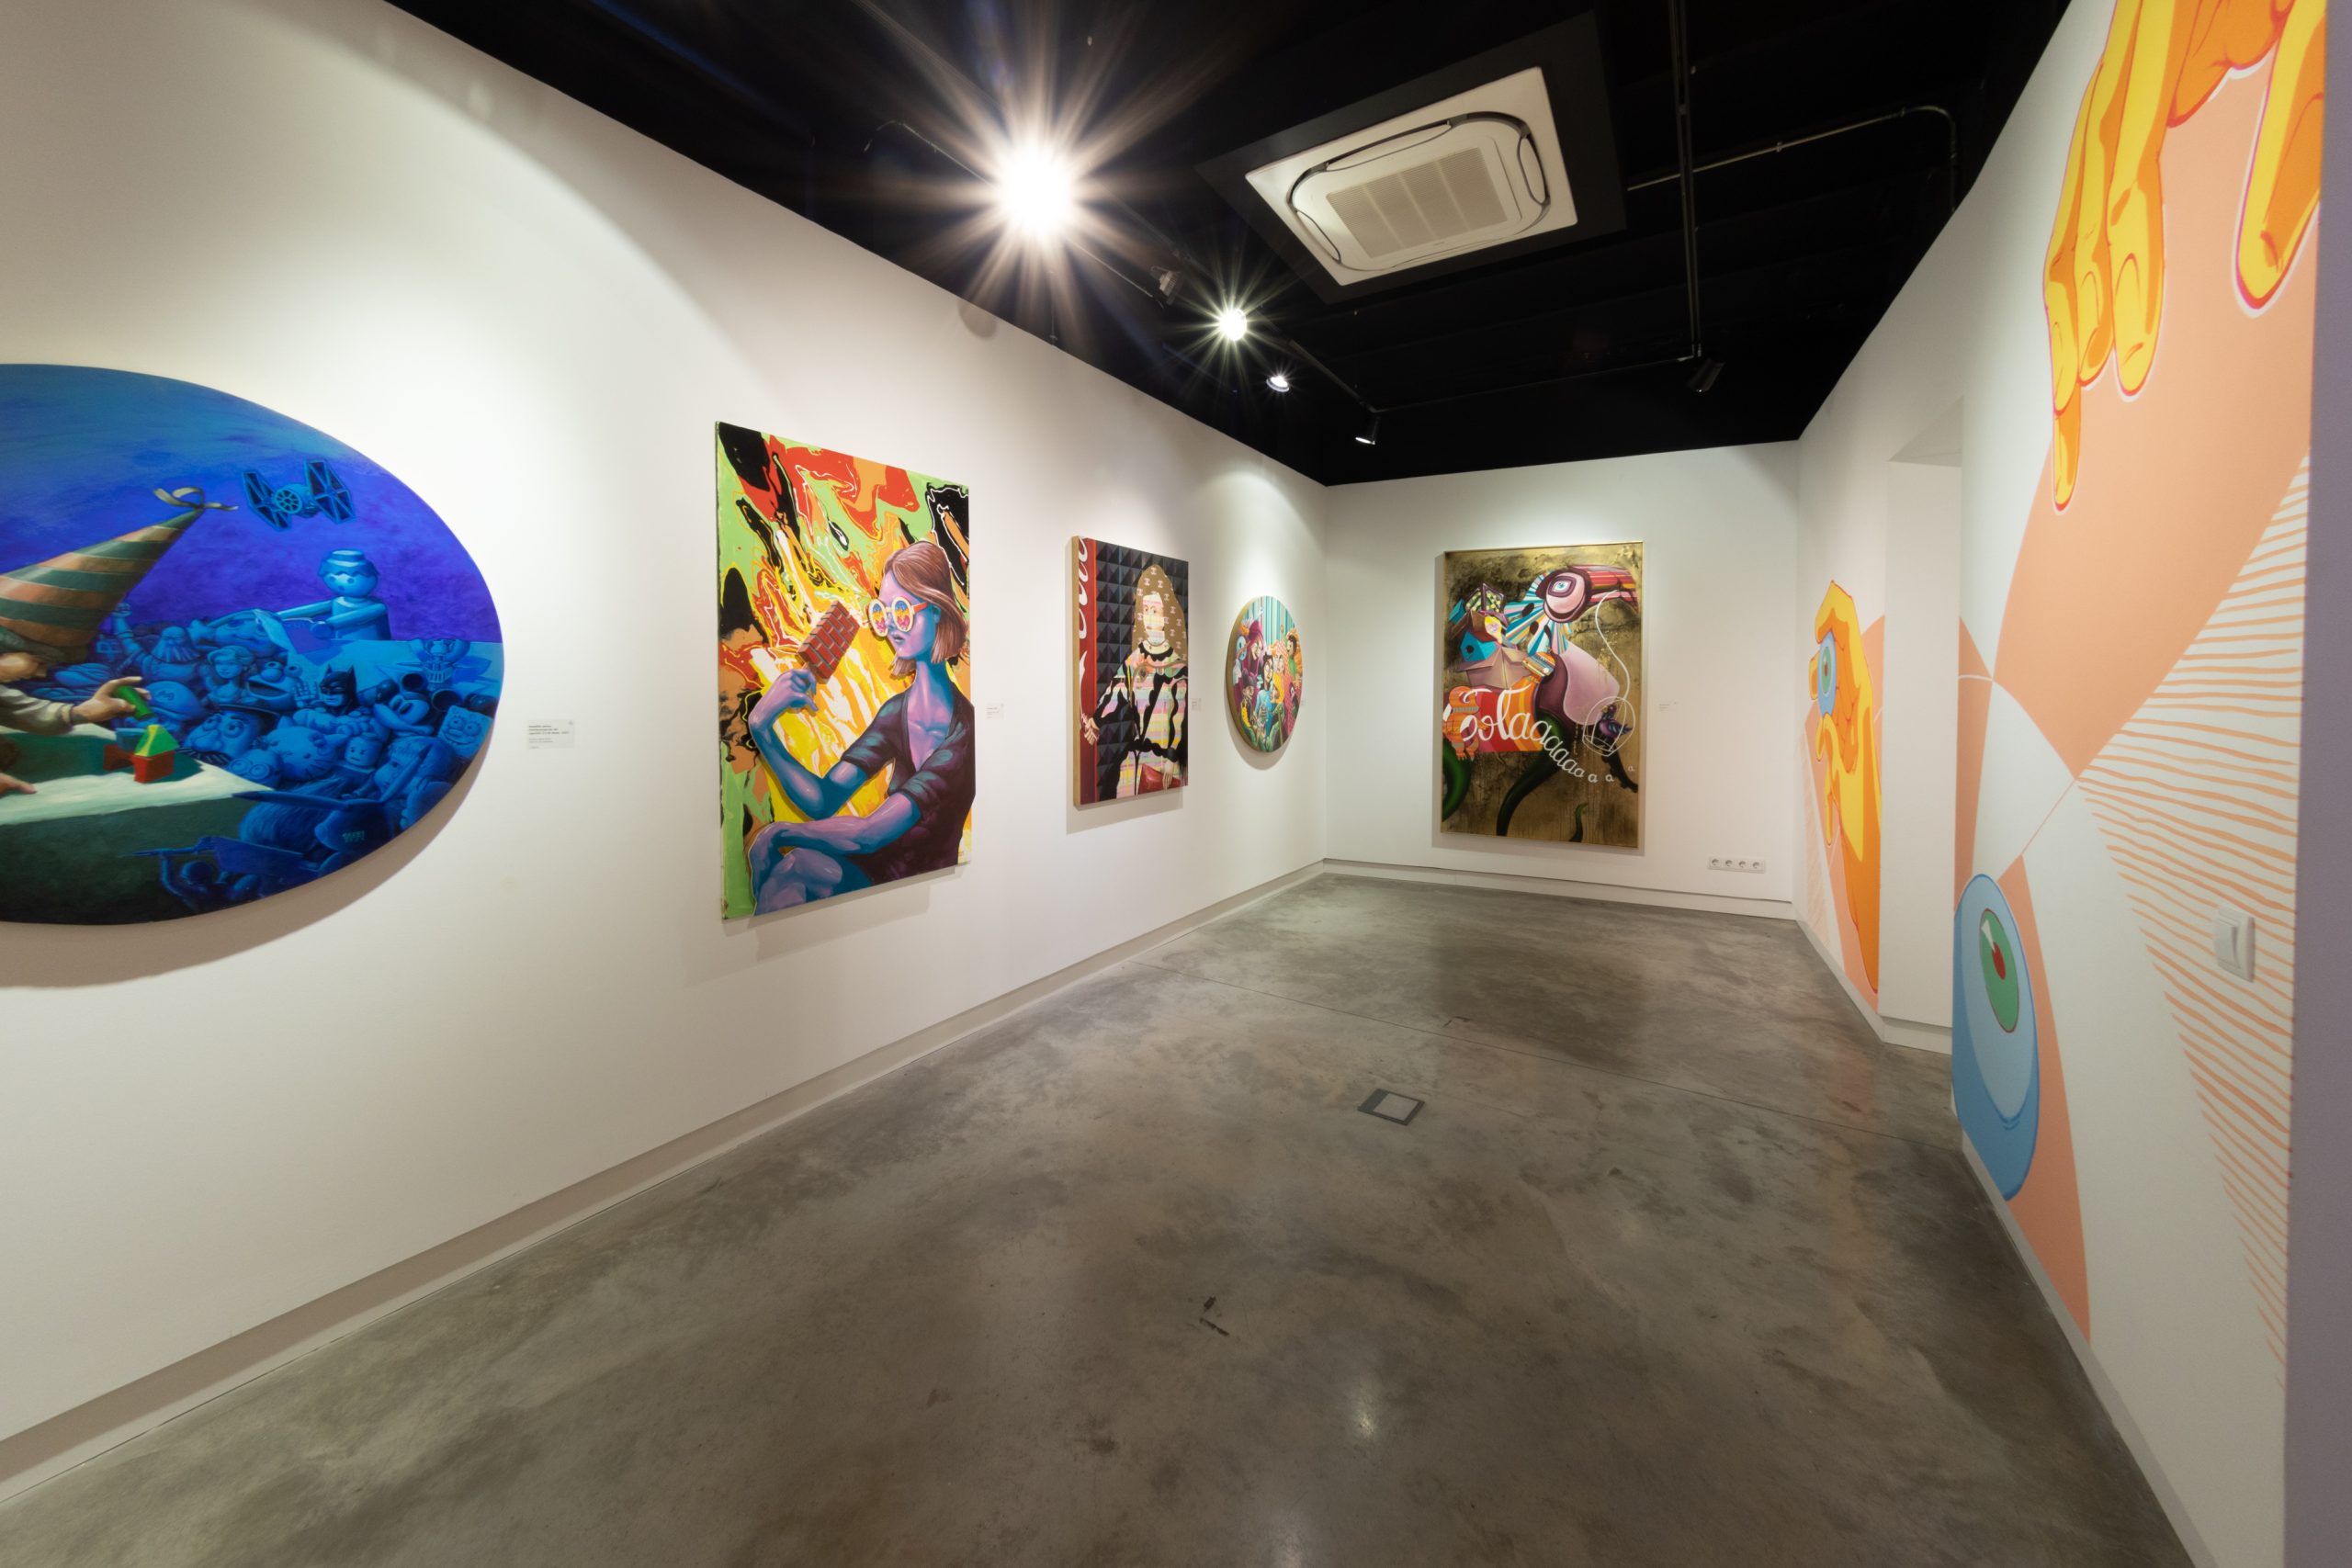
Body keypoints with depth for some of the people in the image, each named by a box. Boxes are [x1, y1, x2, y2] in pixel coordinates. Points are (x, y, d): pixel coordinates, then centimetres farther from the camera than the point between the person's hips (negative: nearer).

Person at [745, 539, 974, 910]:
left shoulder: (964, 724, -20)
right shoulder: (897, 711, 4)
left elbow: (870, 833, -22)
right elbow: (824, 800, -3)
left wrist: (778, 832, -9)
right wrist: (762, 729, -15)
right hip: (875, 874, 5)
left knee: (789, 871, -21)